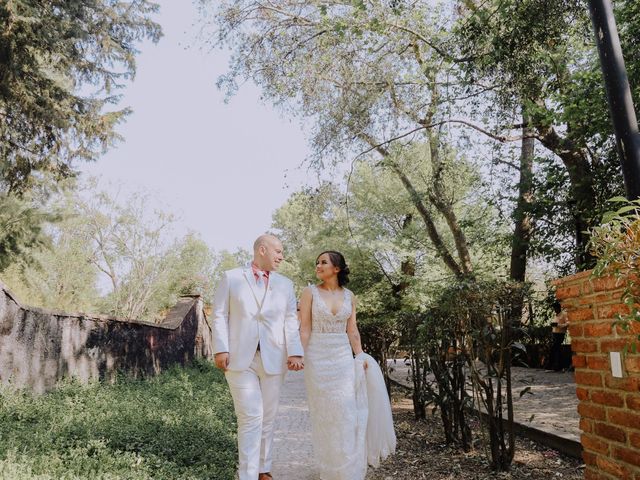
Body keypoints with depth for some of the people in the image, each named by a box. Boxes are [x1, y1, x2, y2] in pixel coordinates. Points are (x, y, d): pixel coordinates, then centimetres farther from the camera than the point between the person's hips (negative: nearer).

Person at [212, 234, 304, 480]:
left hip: (273, 360, 3)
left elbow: (291, 321, 3)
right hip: (239, 359, -3)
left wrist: (294, 352, -10)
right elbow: (219, 315, 0)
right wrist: (221, 349, -10)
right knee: (251, 418, -7)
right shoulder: (231, 278, 5)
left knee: (267, 419, 11)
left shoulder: (285, 284, 12)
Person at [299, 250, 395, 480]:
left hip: (343, 358, 3)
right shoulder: (310, 292, -4)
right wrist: (301, 358, -13)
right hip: (318, 358, -2)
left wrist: (360, 356, -3)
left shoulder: (348, 295, 6)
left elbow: (352, 330, 7)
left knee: (347, 414, 1)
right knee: (324, 415, 4)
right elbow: (304, 329, -6)